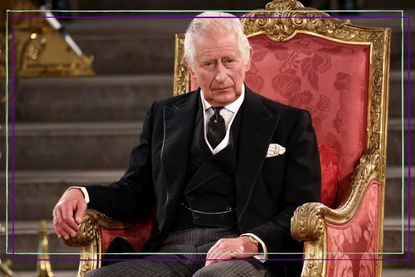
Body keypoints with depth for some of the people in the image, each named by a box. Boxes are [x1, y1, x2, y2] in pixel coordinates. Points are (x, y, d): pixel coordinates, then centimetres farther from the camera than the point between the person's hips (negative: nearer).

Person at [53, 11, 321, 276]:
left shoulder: (290, 123, 11)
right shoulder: (163, 115, 21)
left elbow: (303, 210, 4)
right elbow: (135, 190, 20)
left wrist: (253, 242, -15)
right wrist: (82, 195, -1)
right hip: (172, 253, 4)